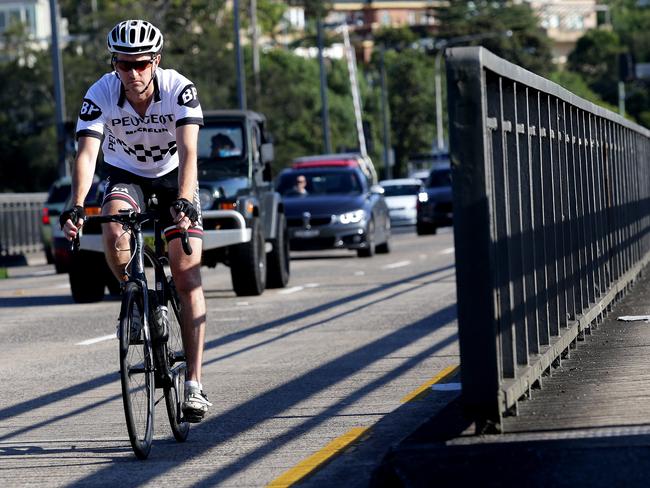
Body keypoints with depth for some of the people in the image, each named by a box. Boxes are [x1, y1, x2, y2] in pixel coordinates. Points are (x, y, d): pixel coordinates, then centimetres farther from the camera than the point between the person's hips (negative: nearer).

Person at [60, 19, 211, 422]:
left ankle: (194, 383, -12)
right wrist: (77, 207, -48)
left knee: (187, 276, -12)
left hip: (173, 175, -1)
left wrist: (184, 202, -52)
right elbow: (87, 153, -33)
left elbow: (188, 152, -36)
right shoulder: (100, 95, -24)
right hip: (126, 175, 1)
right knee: (114, 235, -33)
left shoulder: (180, 90, -27)